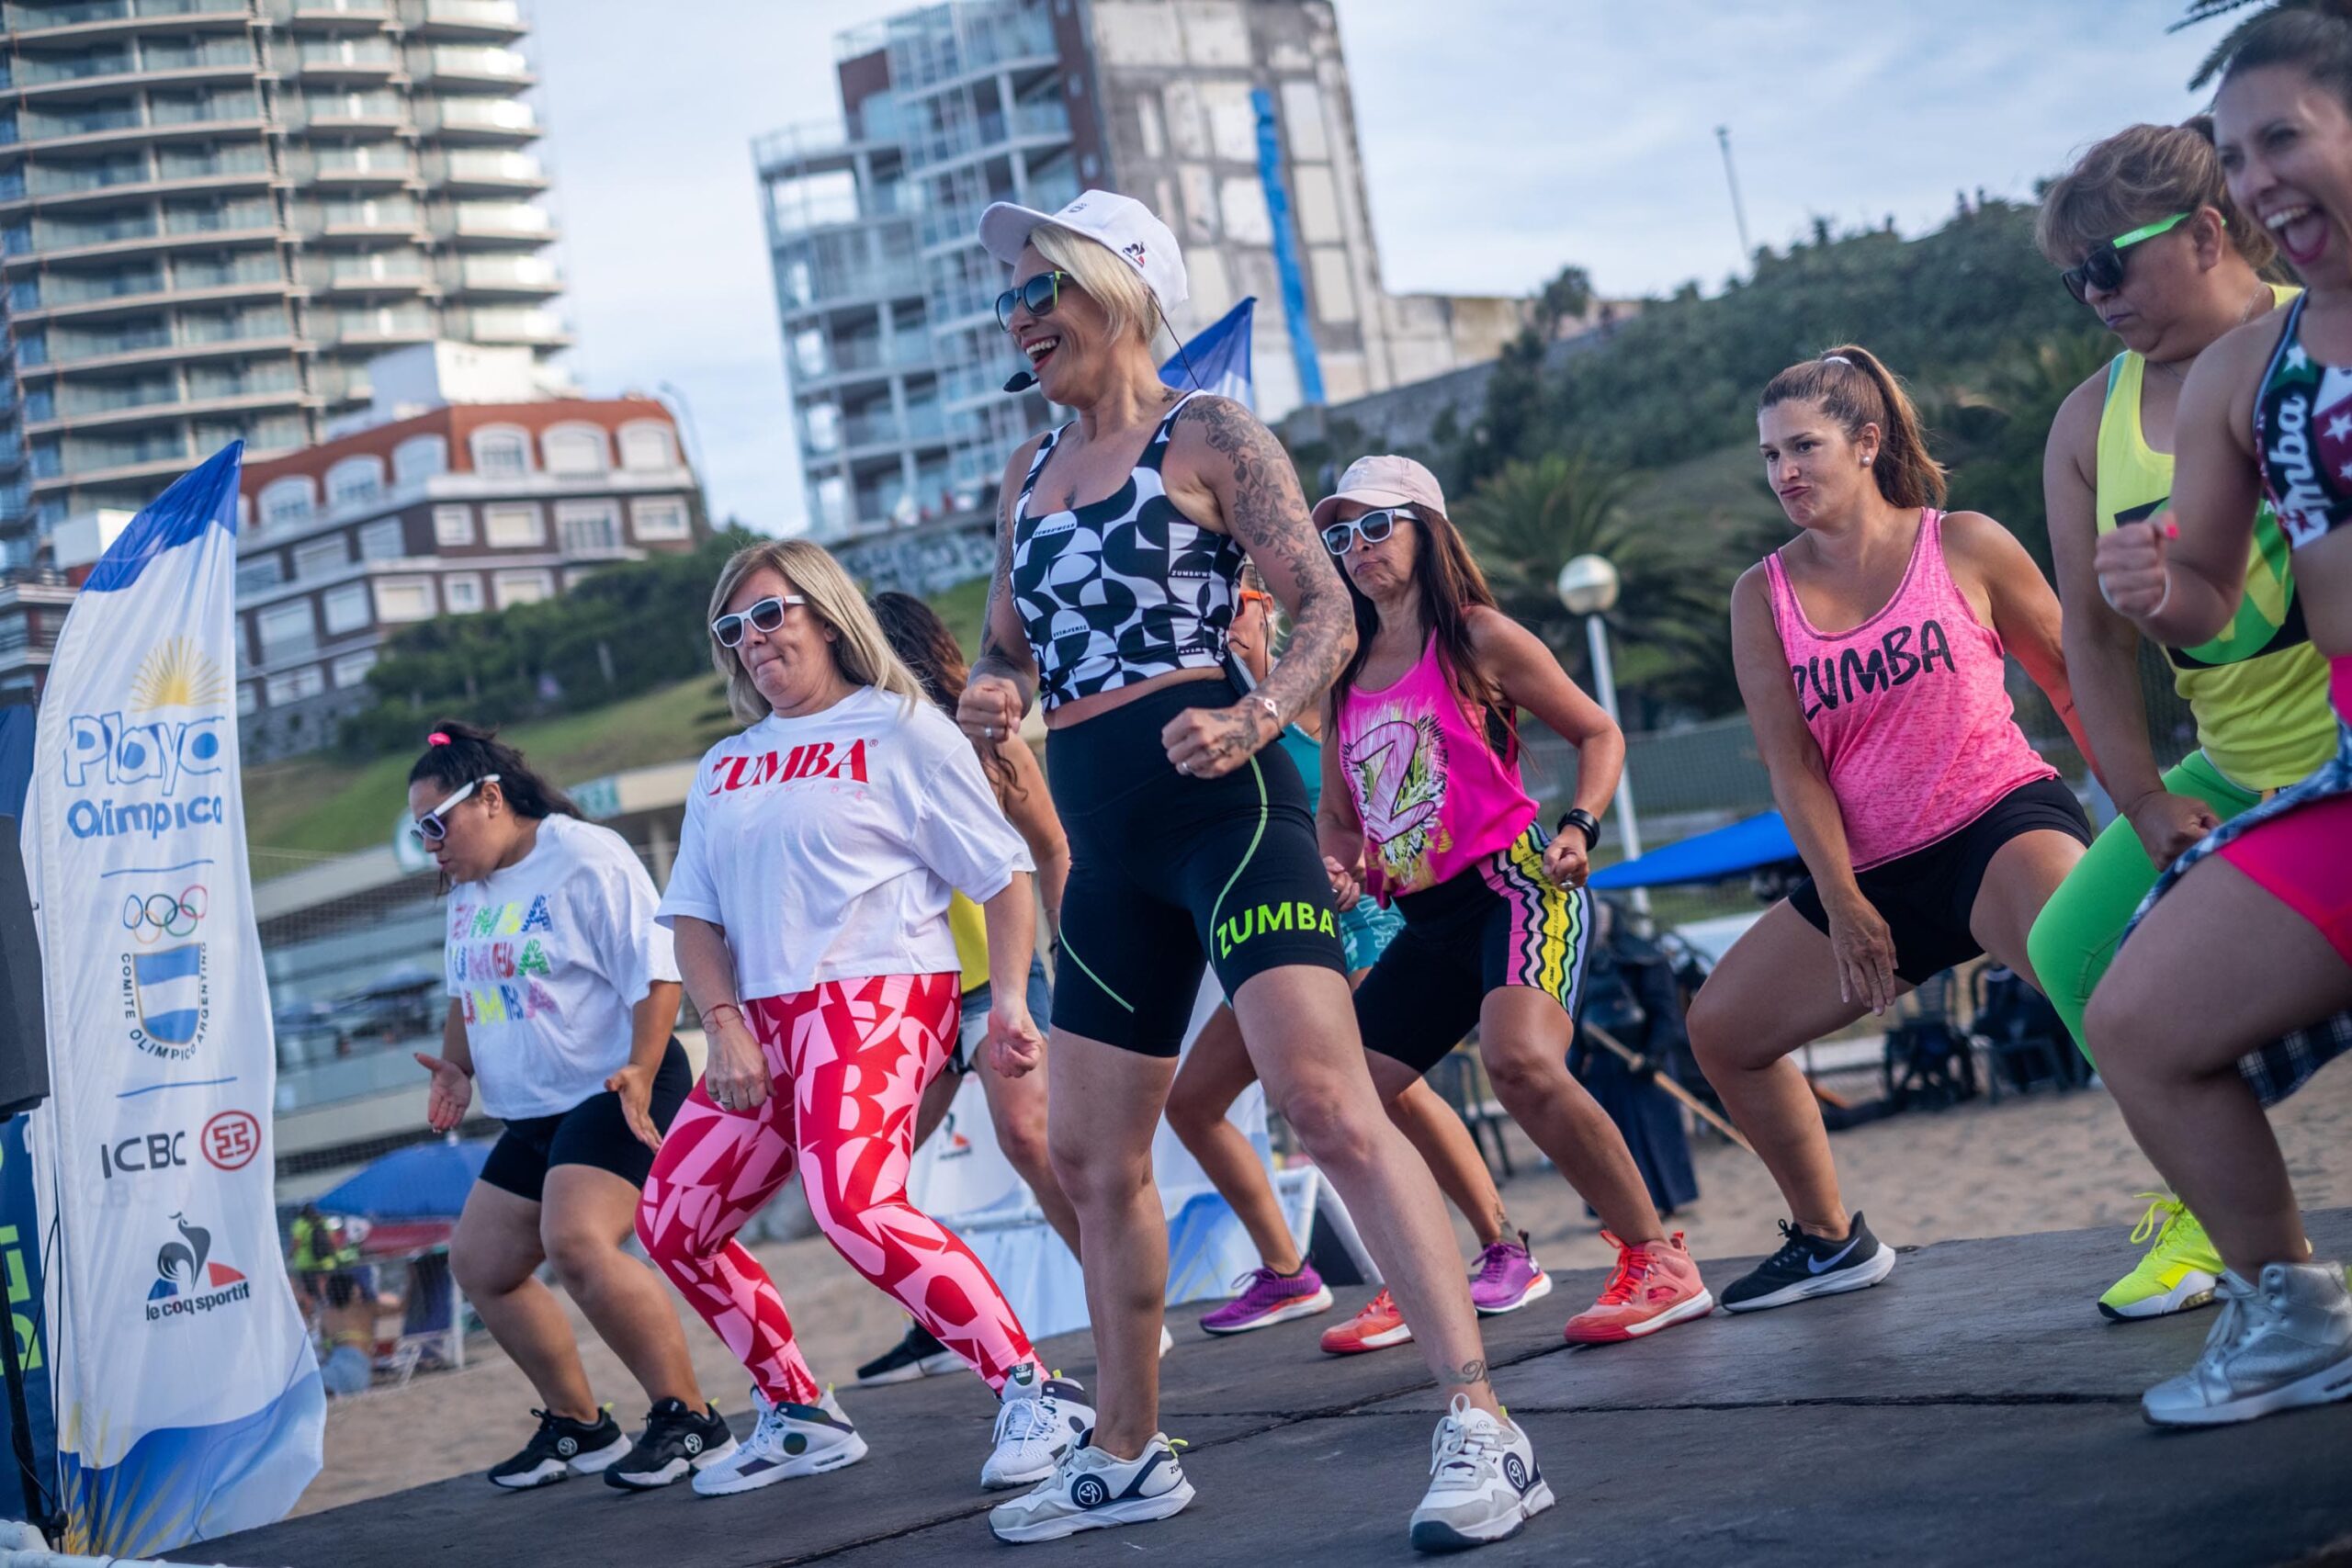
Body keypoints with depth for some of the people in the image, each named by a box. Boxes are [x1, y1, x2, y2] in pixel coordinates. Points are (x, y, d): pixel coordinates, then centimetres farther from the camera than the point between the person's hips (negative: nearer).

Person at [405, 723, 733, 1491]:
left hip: (617, 1095, -10)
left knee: (576, 1243, -29)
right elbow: (468, 995, 26)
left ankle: (689, 1421, -20)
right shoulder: (470, 891, 14)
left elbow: (655, 972, -17)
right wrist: (458, 1066, 8)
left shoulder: (586, 858, -13)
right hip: (535, 1114, 10)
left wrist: (640, 1071, -27)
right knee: (479, 1264, 11)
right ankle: (578, 1426, 23)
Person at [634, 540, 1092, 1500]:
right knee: (669, 1225, 10)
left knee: (855, 1206, -30)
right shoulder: (725, 768, 18)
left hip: (877, 999, -8)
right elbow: (694, 916, 14)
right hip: (764, 1020, 8)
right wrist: (725, 1025, -2)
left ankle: (1034, 1397, -22)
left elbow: (1002, 872, -2)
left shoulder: (900, 729, 0)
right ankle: (799, 1419, 24)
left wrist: (1009, 996, -15)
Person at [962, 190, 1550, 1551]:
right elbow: (1008, 648, 24)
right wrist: (991, 697, 1)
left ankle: (1484, 1429, -22)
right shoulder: (1031, 473, 17)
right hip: (1110, 848, 8)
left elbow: (1329, 609, -8)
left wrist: (1255, 720, -26)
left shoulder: (1208, 435, -3)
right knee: (1092, 1156, 13)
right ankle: (1130, 1456, 27)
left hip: (1224, 810, -8)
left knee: (1329, 1104, -21)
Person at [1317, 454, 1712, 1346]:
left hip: (1515, 886, -7)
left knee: (1520, 1061, -32)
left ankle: (1659, 1264, -21)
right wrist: (1339, 869, 1)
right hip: (1425, 922, 7)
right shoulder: (1348, 675, 15)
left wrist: (1577, 830, -13)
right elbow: (1336, 812, 23)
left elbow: (1599, 734, 3)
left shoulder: (1477, 638, -1)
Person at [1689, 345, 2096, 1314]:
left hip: (1999, 819, -5)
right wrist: (1842, 903, -7)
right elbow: (1793, 764, 1)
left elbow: (2073, 681, 3)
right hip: (1872, 868, 6)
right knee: (1719, 1031, 10)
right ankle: (1831, 1241, 27)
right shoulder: (1763, 598, 5)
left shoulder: (1965, 547, -3)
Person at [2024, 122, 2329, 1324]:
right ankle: (2211, 1211, 13)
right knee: (2075, 945, 0)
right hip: (2240, 774, 6)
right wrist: (2144, 803, 1)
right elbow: (2093, 635, 7)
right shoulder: (2091, 423, 4)